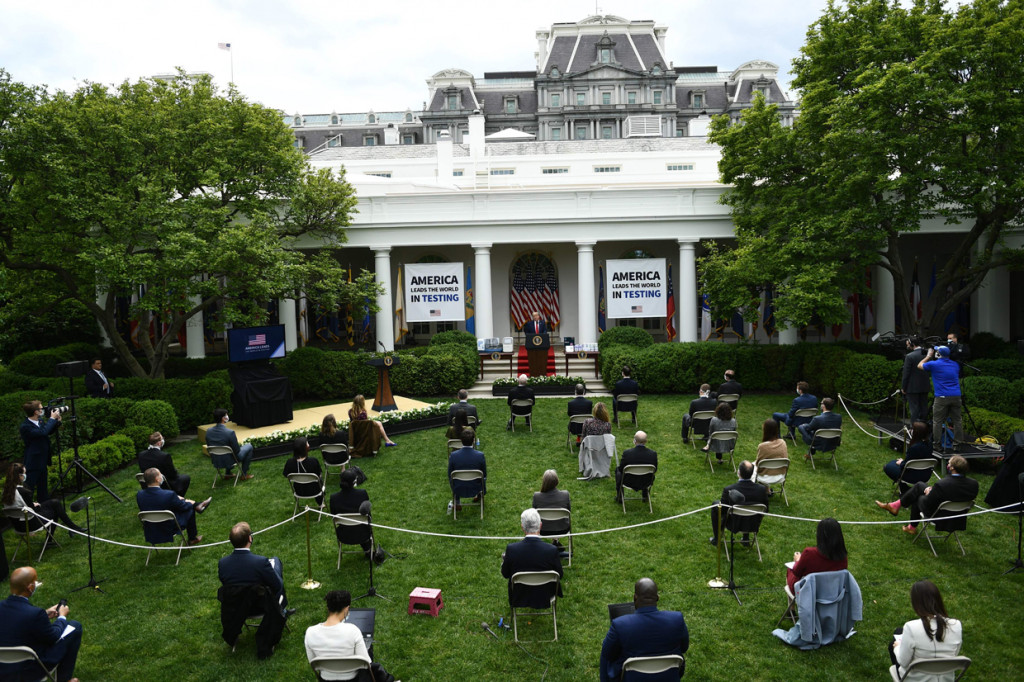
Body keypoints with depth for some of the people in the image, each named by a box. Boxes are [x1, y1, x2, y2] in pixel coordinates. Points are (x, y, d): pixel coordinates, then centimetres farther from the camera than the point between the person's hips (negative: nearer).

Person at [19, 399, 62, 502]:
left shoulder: (40, 420, 3)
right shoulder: (25, 427, -21)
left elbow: (49, 431, 18)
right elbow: (43, 432, -32)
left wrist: (57, 421, 1)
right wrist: (52, 418, -22)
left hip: (42, 462, 9)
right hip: (33, 464, -9)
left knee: (43, 490, 18)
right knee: (28, 490, -1)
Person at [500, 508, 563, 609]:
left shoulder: (511, 549, -25)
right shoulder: (552, 550, -27)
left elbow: (505, 574, -7)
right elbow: (559, 574, -9)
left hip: (518, 599, 0)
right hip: (544, 598, 0)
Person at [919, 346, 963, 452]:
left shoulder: (934, 364, -3)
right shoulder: (955, 365, 13)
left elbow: (919, 365, 13)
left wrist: (928, 356, 26)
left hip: (942, 397, -5)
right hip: (956, 396, 5)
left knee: (937, 421, 0)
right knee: (957, 420, 11)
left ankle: (937, 444, -1)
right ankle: (959, 442, 14)